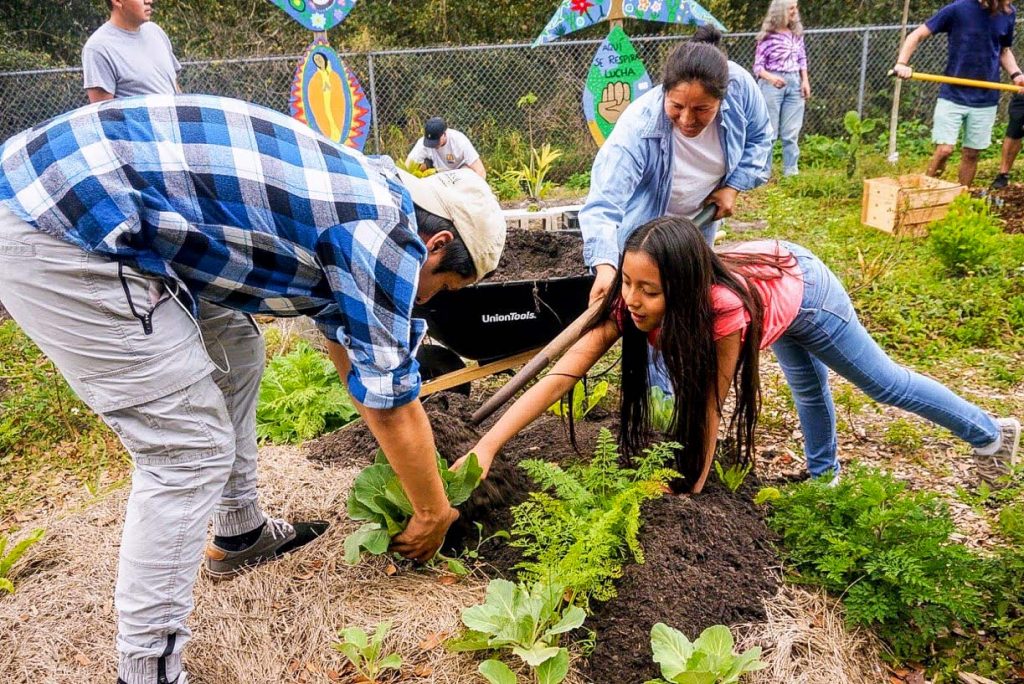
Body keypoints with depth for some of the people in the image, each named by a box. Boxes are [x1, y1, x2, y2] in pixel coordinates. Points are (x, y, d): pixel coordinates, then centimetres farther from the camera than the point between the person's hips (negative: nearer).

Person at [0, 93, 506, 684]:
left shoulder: (364, 200, 16)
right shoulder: (390, 237, -10)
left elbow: (346, 339, 30)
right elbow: (392, 406, -3)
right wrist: (434, 514, 15)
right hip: (58, 233, -10)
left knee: (235, 356, 20)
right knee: (190, 450, -5)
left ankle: (241, 532, 37)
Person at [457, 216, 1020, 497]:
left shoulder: (723, 311, -47)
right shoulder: (627, 304, -34)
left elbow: (708, 409, -36)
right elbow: (560, 377, -38)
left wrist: (692, 490, -27)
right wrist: (487, 447, -44)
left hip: (800, 284, -4)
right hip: (765, 266, 4)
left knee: (884, 384, 16)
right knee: (807, 385, 27)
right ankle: (824, 473, 52)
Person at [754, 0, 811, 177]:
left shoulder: (797, 33, 9)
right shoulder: (767, 36, -7)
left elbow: (802, 59, 15)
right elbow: (758, 66, -7)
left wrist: (805, 81, 5)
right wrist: (771, 78, -25)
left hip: (794, 83, 5)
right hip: (772, 84, -5)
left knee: (791, 133, 4)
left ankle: (791, 172, 11)